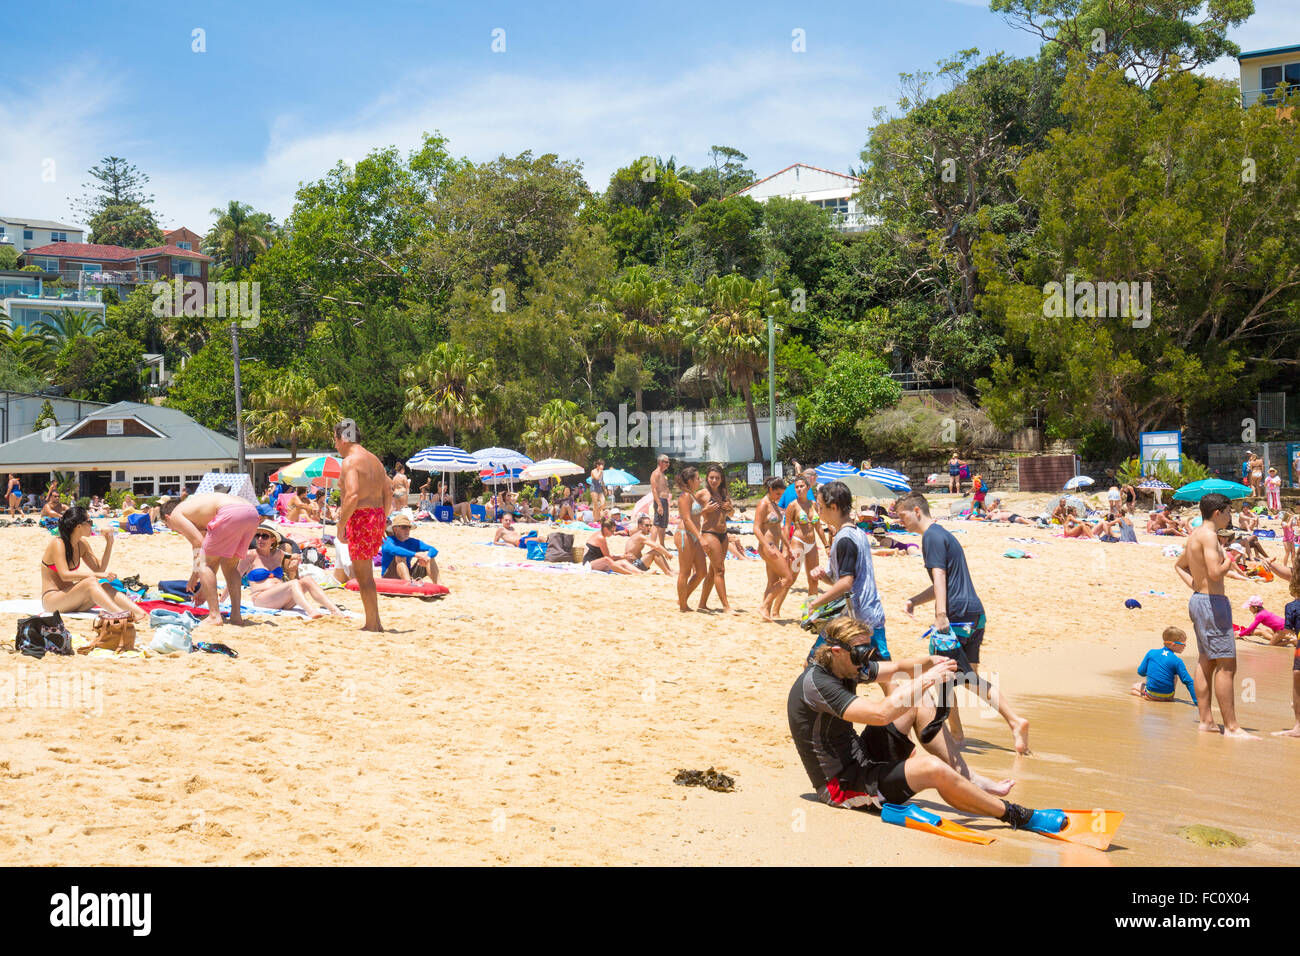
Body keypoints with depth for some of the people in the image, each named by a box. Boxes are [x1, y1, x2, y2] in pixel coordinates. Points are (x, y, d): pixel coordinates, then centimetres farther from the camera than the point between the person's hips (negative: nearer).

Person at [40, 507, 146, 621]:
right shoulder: (58, 544, -15)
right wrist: (95, 575, -31)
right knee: (91, 582, -30)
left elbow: (100, 568, 9)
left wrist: (109, 543, 1)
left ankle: (141, 614, -37)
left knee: (105, 587, -18)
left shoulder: (82, 544, 7)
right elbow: (65, 575, -26)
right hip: (51, 599, -7)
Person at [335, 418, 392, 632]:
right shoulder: (374, 460, 16)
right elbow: (388, 493, 16)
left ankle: (371, 624, 2)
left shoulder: (350, 461, -11)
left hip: (360, 518, -9)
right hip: (377, 515, 9)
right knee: (365, 572, 17)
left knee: (363, 574, -1)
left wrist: (341, 525, -18)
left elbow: (352, 495, -23)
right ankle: (375, 622, 19)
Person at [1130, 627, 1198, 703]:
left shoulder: (1151, 653, -2)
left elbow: (1141, 672, 4)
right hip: (1168, 696, 0)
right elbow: (1188, 682, -12)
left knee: (1133, 688, 29)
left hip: (1151, 694, 0)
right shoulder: (1177, 661, -10)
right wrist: (1196, 700, -9)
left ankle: (1145, 696, 2)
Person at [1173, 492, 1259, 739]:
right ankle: (1231, 727, -8)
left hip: (1198, 598, 11)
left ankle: (1206, 721, 16)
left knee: (1206, 662, 12)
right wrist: (1230, 560, -7)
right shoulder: (1209, 535, -15)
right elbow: (1214, 572, -26)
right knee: (1226, 666, -8)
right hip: (1212, 602, -11)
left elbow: (1179, 565, 30)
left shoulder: (1195, 536, 15)